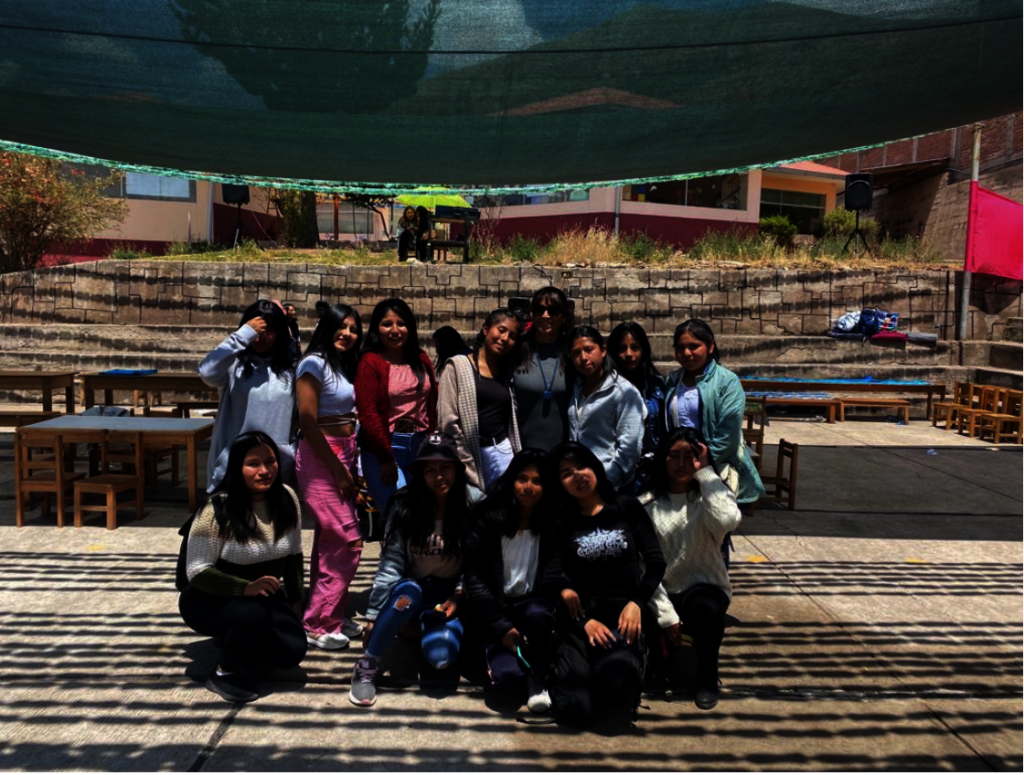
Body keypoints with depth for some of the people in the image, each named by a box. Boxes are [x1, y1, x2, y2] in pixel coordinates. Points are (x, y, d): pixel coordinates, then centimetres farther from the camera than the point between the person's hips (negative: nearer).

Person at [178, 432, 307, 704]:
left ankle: (238, 642, 17)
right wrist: (246, 588, -33)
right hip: (212, 600, -5)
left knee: (292, 651, -15)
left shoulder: (286, 499, -7)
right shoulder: (217, 510, -22)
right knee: (253, 614, -35)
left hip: (266, 597, 5)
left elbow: (294, 555, 7)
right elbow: (197, 572, -21)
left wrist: (296, 599, 5)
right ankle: (223, 674, -5)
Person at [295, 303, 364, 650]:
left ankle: (331, 615, 24)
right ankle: (318, 625, 3)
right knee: (347, 541, -8)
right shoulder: (314, 364, -11)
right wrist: (337, 469, -14)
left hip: (343, 456, 8)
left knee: (330, 540, 14)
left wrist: (350, 466, 6)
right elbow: (308, 422, -16)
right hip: (320, 458, -8)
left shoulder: (345, 365, 13)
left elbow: (347, 417, 12)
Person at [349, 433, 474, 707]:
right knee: (407, 592, -37)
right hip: (412, 590, 0)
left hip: (449, 595, 1)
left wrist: (458, 596, -17)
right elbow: (390, 565, -14)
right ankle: (366, 666, -19)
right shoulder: (405, 507, -10)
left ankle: (425, 628, 12)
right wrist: (373, 617, -17)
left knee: (441, 657, -26)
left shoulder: (471, 509, -11)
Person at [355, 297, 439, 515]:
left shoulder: (422, 360, 11)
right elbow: (368, 413, -10)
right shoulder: (370, 363, -6)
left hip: (421, 447, 5)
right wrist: (386, 458, -12)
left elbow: (432, 404, 12)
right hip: (383, 450, -5)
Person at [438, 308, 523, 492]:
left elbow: (512, 421, 14)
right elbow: (448, 422, -9)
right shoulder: (458, 366, -2)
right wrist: (467, 469, -10)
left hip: (503, 453, 4)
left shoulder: (507, 373, 15)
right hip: (470, 455, -4)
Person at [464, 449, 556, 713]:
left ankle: (537, 678, -8)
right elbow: (474, 579, -7)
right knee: (506, 676, -24)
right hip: (497, 606, -1)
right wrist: (501, 627, -13)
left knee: (537, 614, -35)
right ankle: (498, 651, 12)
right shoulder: (488, 520, -7)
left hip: (533, 602, 1)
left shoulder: (553, 524, -4)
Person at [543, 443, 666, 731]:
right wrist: (585, 622, -14)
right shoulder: (563, 524, 12)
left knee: (617, 667, -34)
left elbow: (655, 562, 8)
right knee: (575, 712, -22)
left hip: (624, 613, 0)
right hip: (583, 616, 0)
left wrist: (635, 603, -9)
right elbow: (551, 577, 0)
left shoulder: (627, 508, 12)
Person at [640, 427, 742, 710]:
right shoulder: (647, 504, 0)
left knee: (705, 608, -36)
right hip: (663, 594, 1)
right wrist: (665, 614, -17)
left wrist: (705, 472, -20)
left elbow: (728, 521, -28)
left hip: (705, 588, -1)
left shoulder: (708, 498, -1)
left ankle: (707, 677, -8)